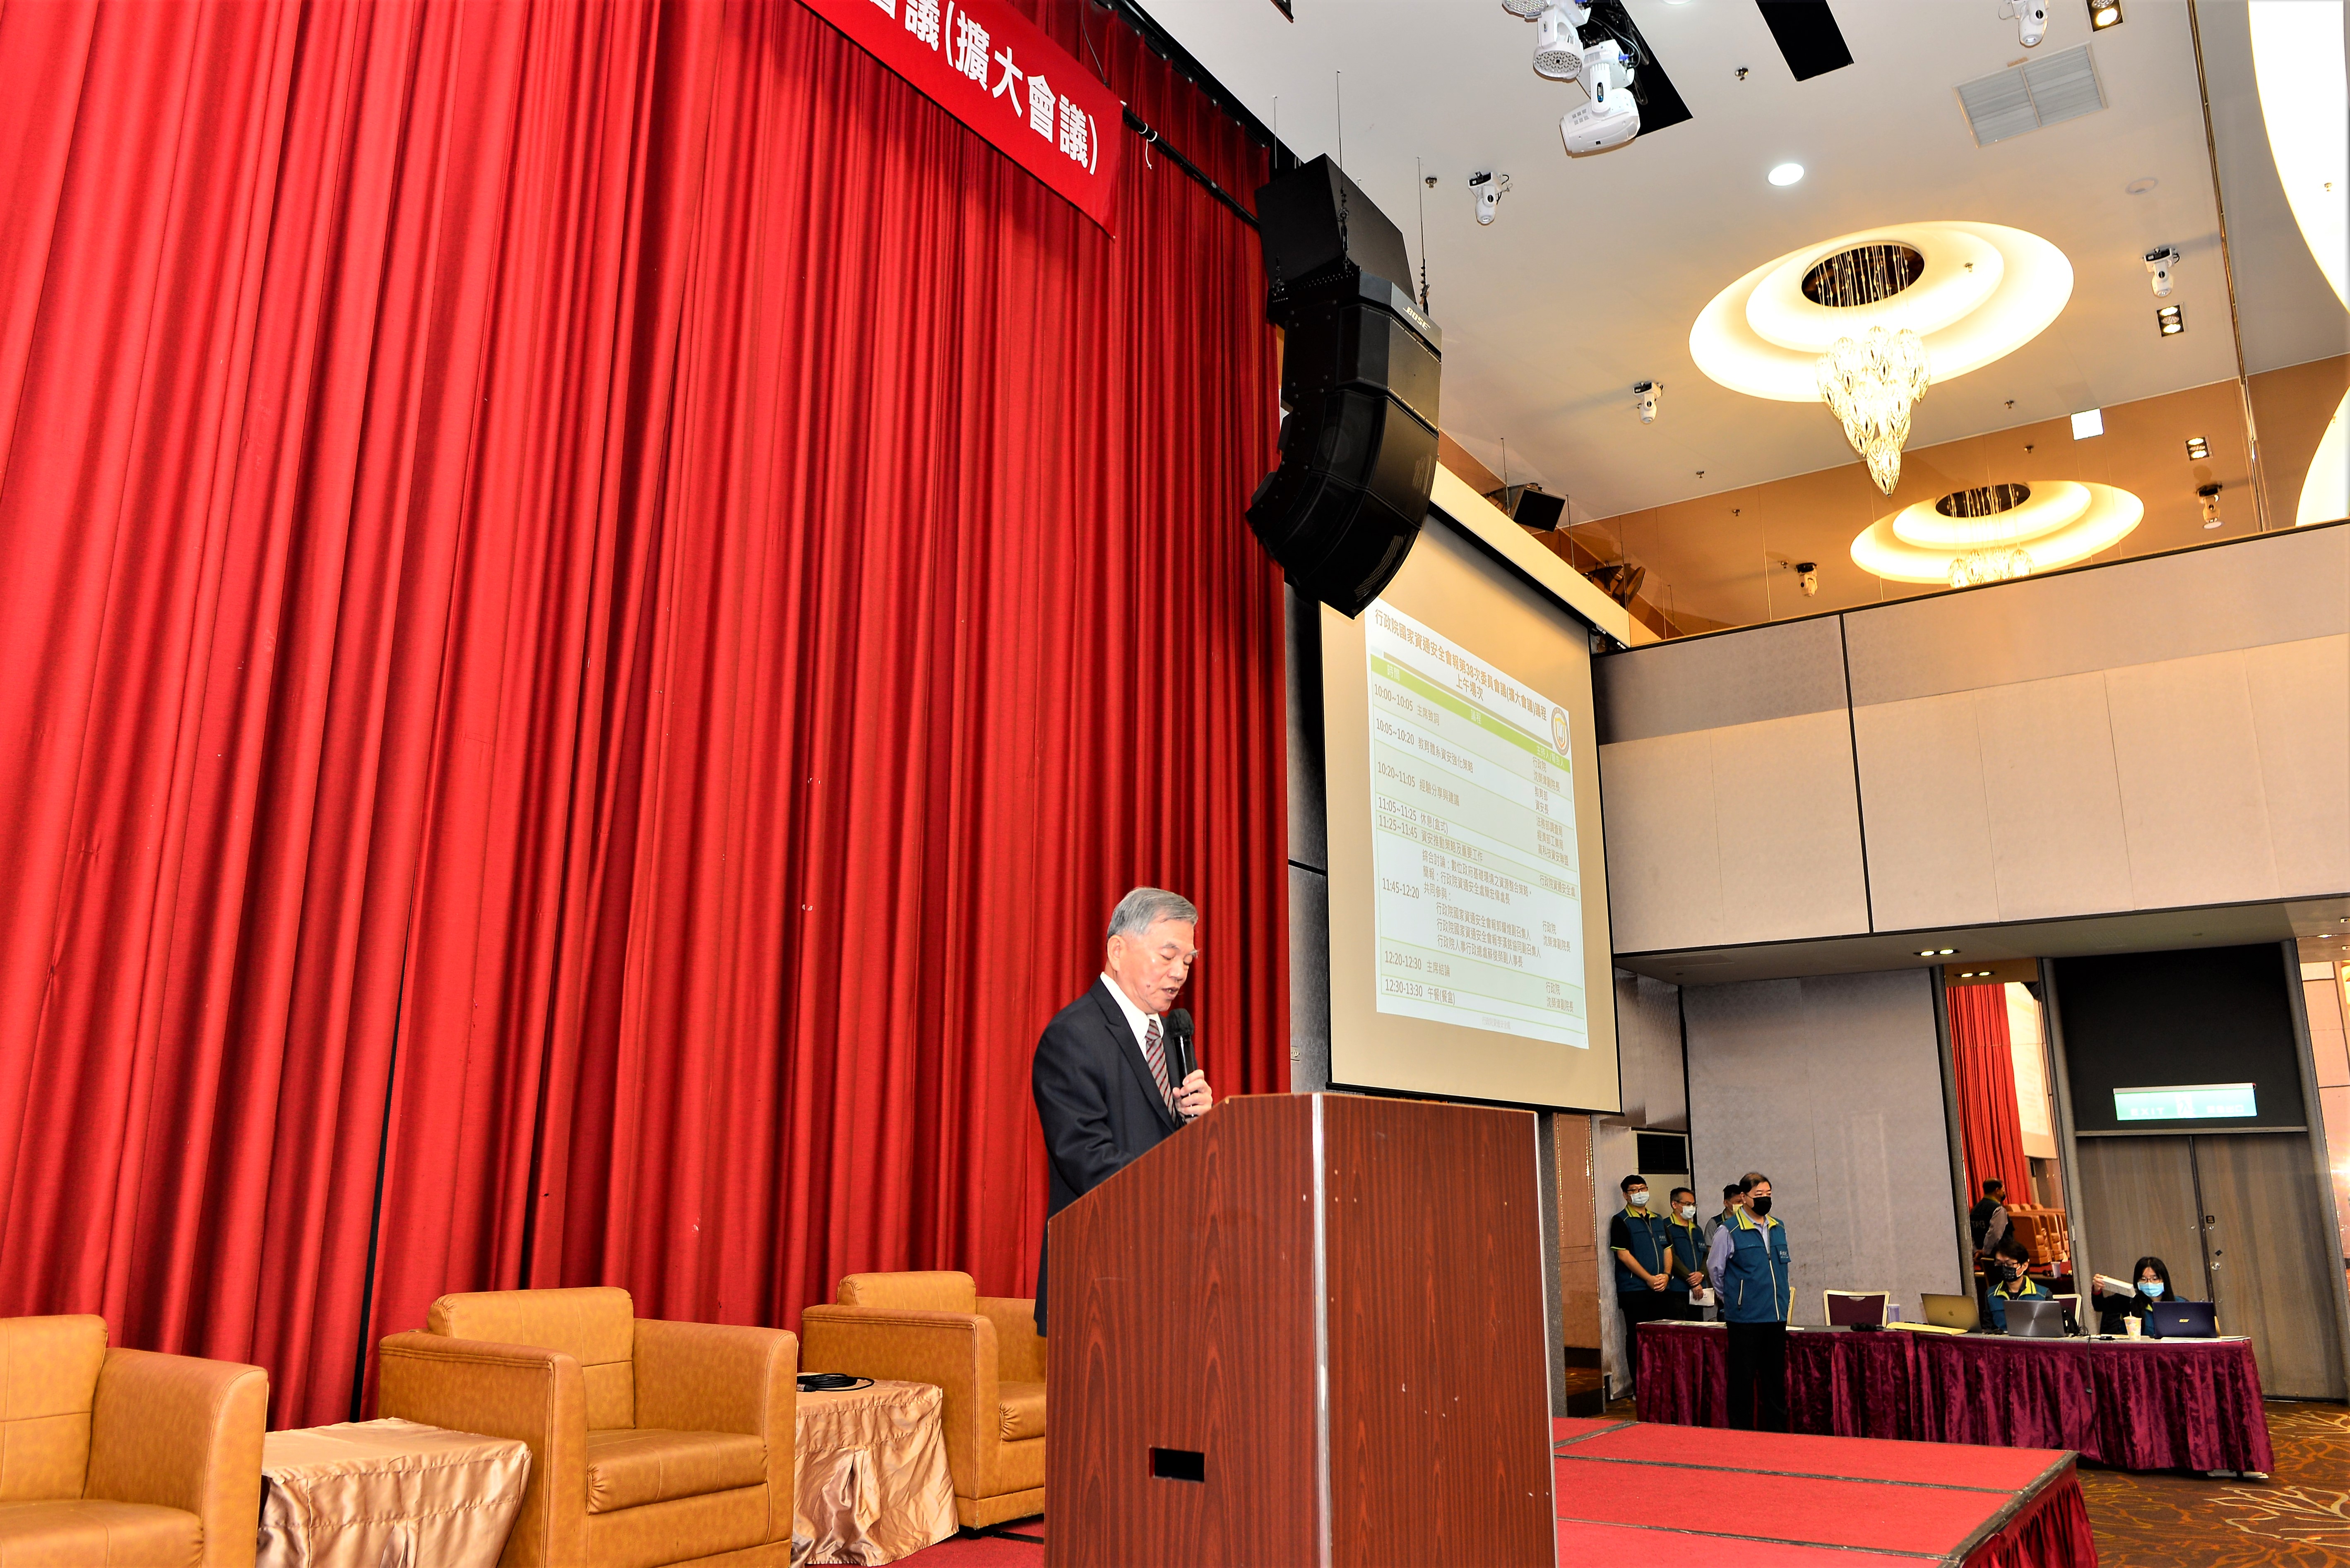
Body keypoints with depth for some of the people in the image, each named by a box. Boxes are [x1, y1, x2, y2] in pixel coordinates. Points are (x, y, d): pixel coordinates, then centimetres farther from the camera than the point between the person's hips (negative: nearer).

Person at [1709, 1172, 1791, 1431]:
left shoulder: (1779, 1229, 10)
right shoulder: (1729, 1232, -8)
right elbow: (1715, 1269, 4)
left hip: (1777, 1316, 5)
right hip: (1745, 1319, -5)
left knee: (1776, 1375, 12)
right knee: (1743, 1376, -1)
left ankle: (1778, 1430, 21)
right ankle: (1742, 1430, 8)